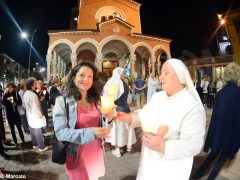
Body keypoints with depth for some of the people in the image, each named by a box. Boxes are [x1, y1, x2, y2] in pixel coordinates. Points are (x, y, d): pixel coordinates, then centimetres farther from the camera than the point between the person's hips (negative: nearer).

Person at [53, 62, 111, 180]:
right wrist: (91, 133, -31)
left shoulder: (95, 100, 1)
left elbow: (100, 125, 5)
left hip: (96, 153, 5)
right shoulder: (62, 101, -14)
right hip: (77, 156, -4)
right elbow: (60, 132, -20)